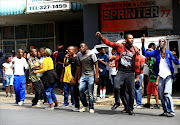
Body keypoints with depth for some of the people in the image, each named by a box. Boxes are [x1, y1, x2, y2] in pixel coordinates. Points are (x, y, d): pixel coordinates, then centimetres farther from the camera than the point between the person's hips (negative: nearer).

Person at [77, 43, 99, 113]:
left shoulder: (91, 54, -6)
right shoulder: (79, 54, 10)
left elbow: (96, 65, -4)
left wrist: (97, 76, -9)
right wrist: (79, 76, 16)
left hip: (90, 76, -4)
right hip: (83, 75, 4)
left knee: (90, 93, -4)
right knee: (81, 89, -13)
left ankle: (91, 108, 9)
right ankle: (85, 105, 6)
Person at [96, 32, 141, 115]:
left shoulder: (135, 50, 5)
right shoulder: (120, 46, 4)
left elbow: (137, 64, 8)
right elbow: (108, 43, 4)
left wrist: (137, 76, 8)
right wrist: (100, 36, -9)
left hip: (130, 73, 1)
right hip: (121, 72, -1)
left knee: (131, 92, 2)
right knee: (116, 87, -21)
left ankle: (130, 109, 18)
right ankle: (117, 102, 5)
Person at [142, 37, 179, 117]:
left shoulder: (169, 53, 2)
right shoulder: (156, 52, 9)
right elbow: (145, 54, 7)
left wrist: (175, 57, -21)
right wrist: (143, 44, -4)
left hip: (168, 76, -3)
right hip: (161, 77, 3)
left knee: (167, 93, -16)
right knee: (161, 95, 2)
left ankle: (171, 111, -11)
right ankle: (165, 111, 12)